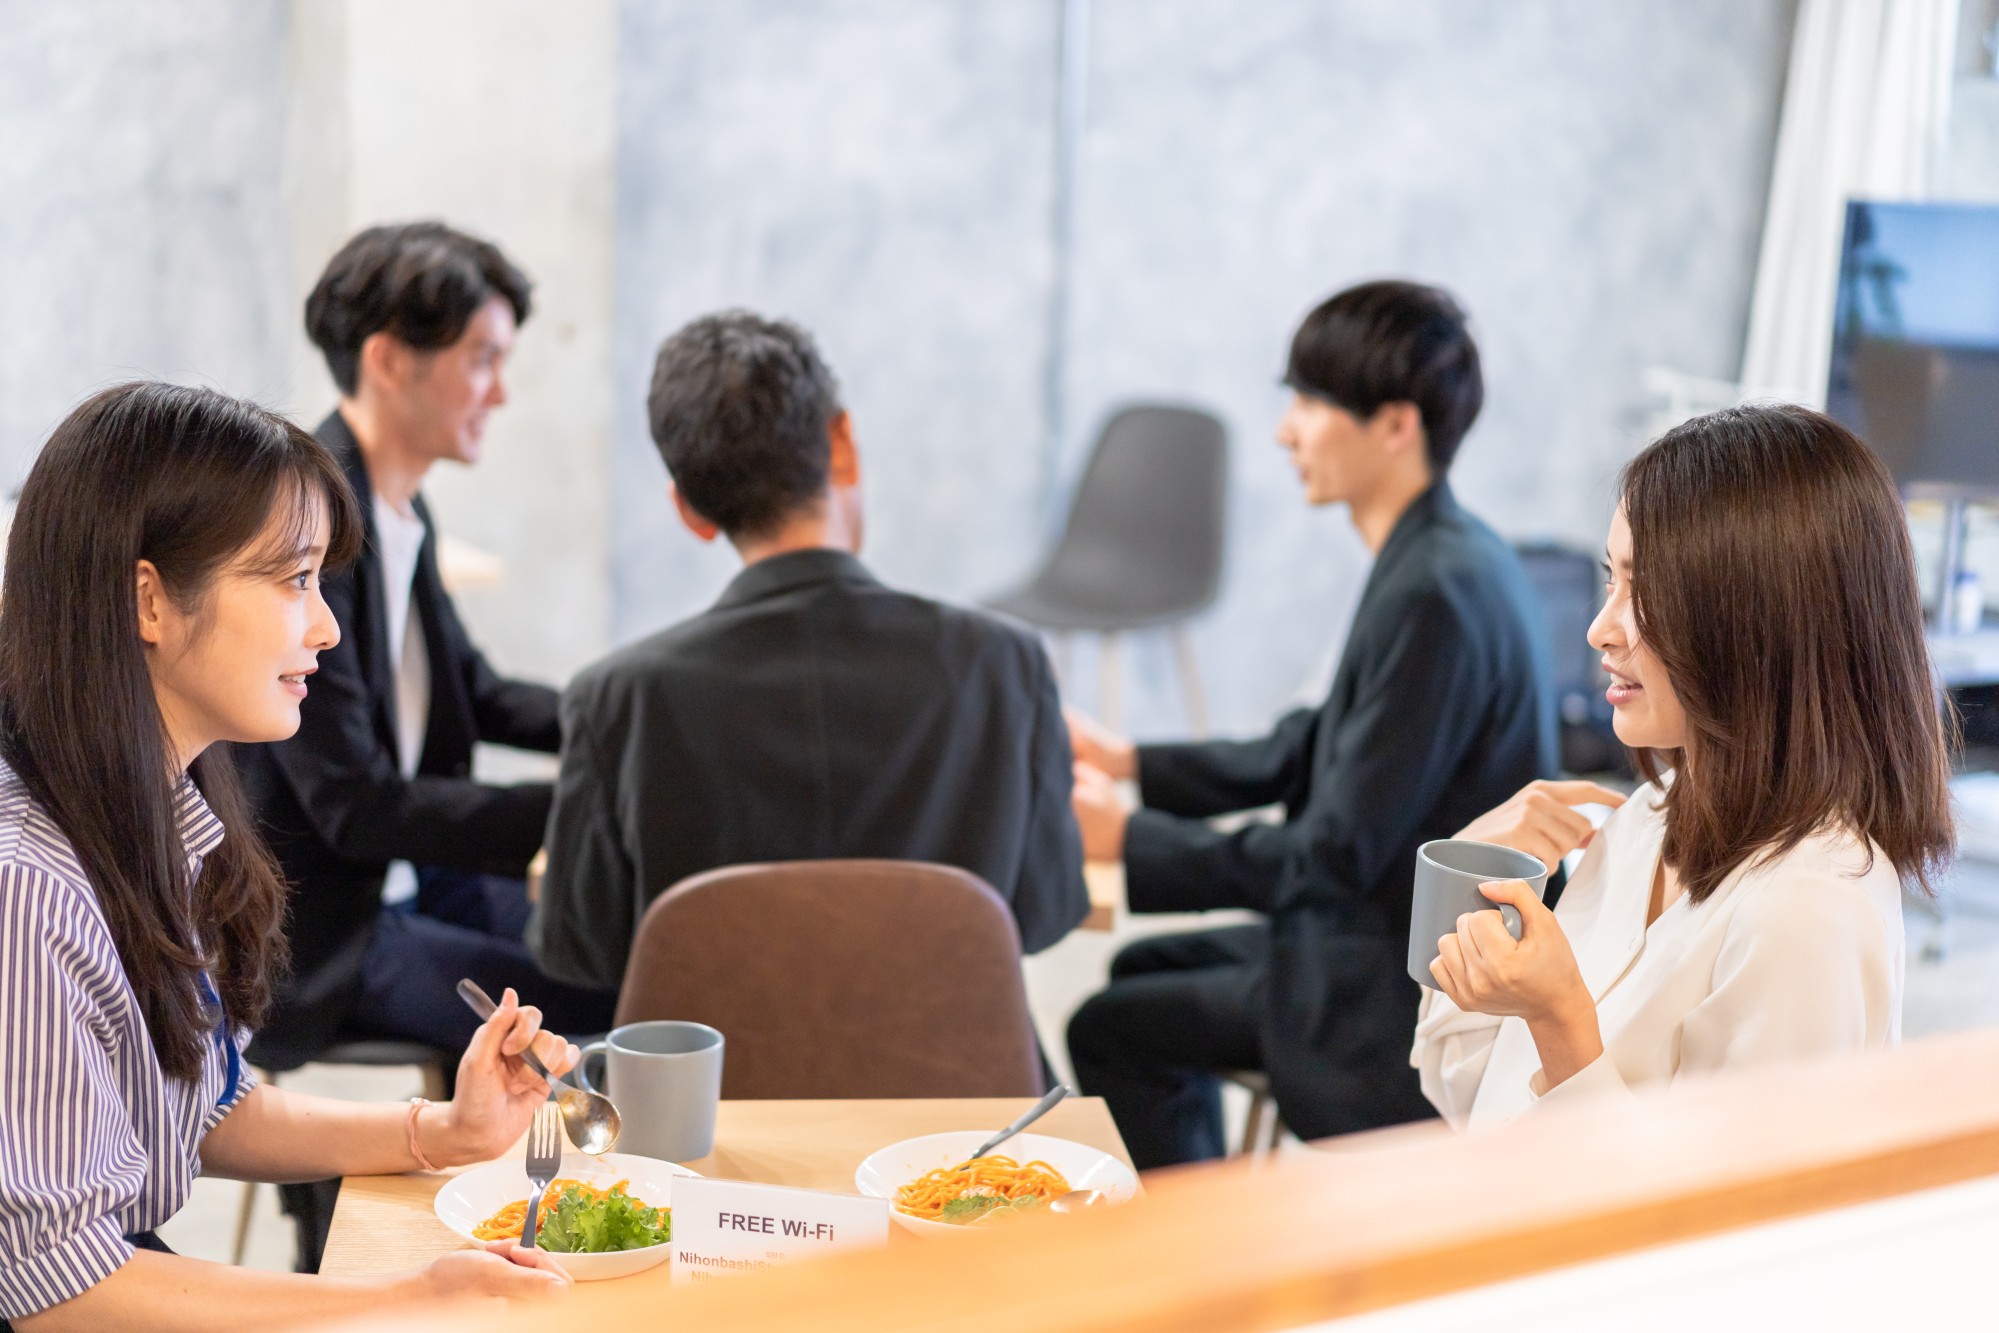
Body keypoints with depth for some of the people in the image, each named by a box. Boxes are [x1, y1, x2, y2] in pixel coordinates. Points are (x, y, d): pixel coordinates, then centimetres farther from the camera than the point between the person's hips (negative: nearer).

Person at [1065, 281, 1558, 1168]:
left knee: (1111, 1032, -6)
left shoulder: (1433, 593, -26)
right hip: (1391, 932, 11)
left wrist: (1128, 839, -16)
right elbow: (1308, 755, 14)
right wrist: (1128, 761, 10)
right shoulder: (1445, 561, 6)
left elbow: (1335, 855, -24)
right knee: (1148, 969, 24)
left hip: (1408, 993, -11)